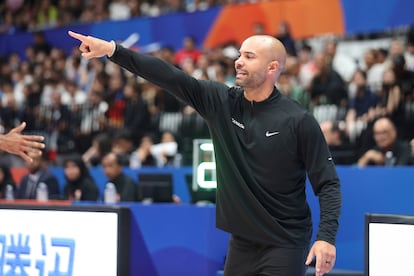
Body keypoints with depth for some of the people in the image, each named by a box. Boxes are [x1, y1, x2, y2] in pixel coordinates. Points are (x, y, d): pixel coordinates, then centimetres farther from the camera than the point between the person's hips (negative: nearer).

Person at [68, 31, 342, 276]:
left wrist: (326, 236, -23)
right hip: (242, 242, 5)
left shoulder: (299, 121, -11)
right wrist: (113, 50, -14)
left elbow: (328, 183, -10)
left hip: (285, 245, -5)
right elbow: (169, 76, -6)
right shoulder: (220, 101, 1)